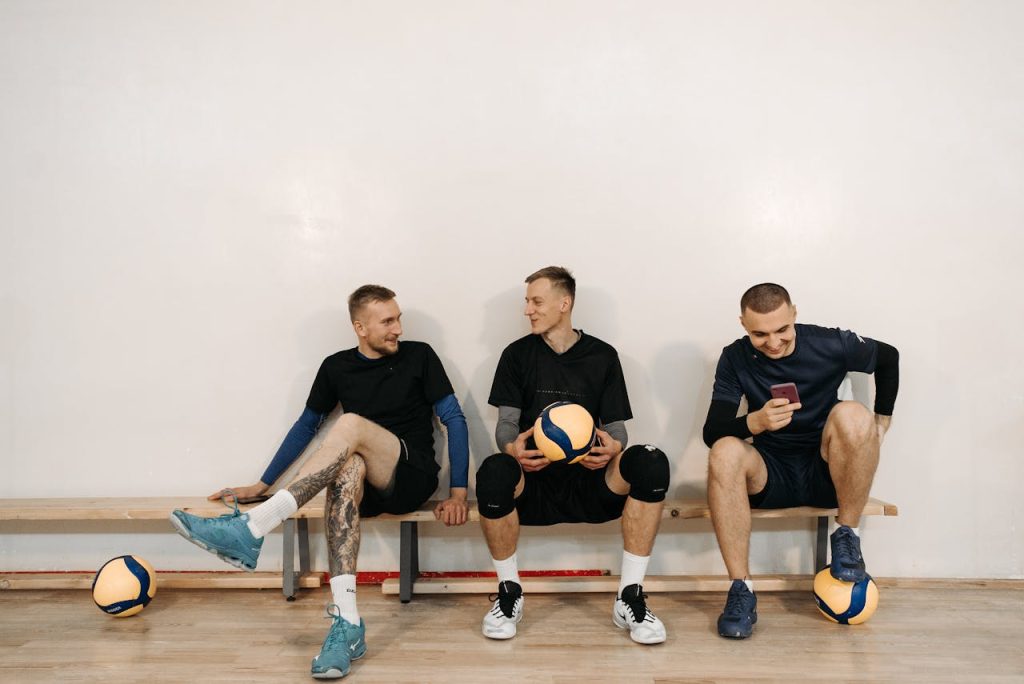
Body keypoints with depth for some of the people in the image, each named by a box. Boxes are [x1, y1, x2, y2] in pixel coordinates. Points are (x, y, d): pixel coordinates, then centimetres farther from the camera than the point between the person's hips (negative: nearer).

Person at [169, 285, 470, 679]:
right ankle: (347, 622, -45)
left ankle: (250, 529, -39)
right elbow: (306, 426, 18)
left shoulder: (419, 356, 3)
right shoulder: (337, 367, 10)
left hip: (413, 479, -2)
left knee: (350, 426, -30)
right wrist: (262, 485, 15)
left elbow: (454, 420, 1)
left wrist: (458, 493, -7)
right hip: (368, 487, 2)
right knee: (347, 466, -37)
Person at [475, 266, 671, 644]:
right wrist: (513, 448, -19)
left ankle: (630, 598, -17)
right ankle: (509, 594, -9)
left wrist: (612, 448, -17)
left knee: (651, 462, -29)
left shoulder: (602, 356, 10)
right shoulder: (518, 354, 10)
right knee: (493, 472, -35)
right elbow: (506, 423, 6)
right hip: (535, 479, 0)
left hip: (590, 482, 1)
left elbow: (616, 426, 8)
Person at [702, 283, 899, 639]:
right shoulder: (735, 359, -5)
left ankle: (847, 537, -12)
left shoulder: (829, 344, -7)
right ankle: (741, 590, -26)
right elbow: (712, 433, -12)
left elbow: (888, 358, 13)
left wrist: (880, 424, 13)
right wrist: (756, 422, -33)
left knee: (852, 414, -29)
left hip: (825, 474, 0)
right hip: (771, 476, 1)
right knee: (724, 453, -32)